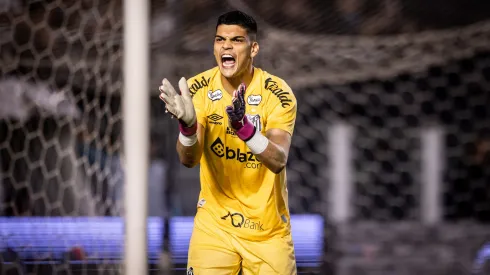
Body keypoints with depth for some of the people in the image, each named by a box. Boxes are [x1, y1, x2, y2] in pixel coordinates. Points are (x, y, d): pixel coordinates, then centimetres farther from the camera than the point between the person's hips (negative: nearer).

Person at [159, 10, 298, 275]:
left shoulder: (278, 94, -13)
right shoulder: (198, 89, -7)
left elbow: (278, 161, -25)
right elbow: (189, 159, -16)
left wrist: (243, 125, -41)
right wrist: (187, 125, -37)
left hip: (268, 228, -1)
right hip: (214, 224, 1)